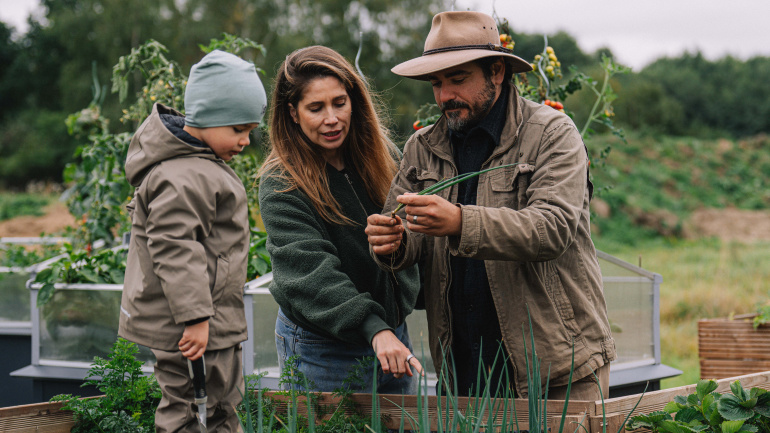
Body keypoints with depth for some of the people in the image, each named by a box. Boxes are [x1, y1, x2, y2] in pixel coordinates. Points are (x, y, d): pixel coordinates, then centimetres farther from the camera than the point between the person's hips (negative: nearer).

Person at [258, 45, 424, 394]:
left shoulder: (380, 156, 2)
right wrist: (375, 330, -39)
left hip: (392, 333, 6)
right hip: (320, 348, -6)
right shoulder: (281, 186, -16)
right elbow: (312, 271, -28)